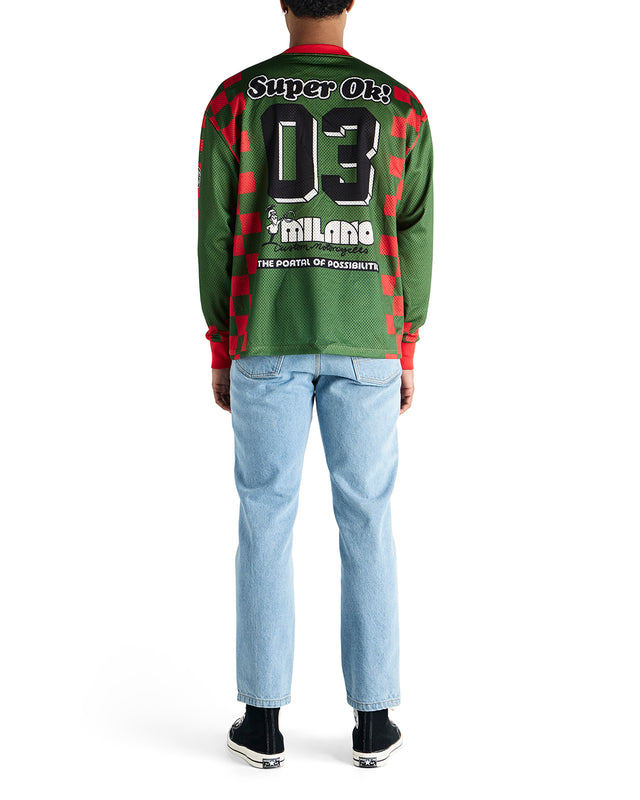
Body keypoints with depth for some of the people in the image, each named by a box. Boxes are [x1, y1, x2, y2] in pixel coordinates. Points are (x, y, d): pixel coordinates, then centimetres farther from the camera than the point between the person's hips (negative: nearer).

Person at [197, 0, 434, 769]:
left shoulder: (233, 99, -1)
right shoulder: (402, 107, 2)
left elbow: (218, 233, -2)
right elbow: (412, 239, 1)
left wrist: (219, 352, 5)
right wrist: (406, 354, 8)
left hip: (267, 337, 0)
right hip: (363, 342, 1)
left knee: (266, 520, 7)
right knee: (366, 521, 7)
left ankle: (263, 718, 11)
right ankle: (372, 720, 12)